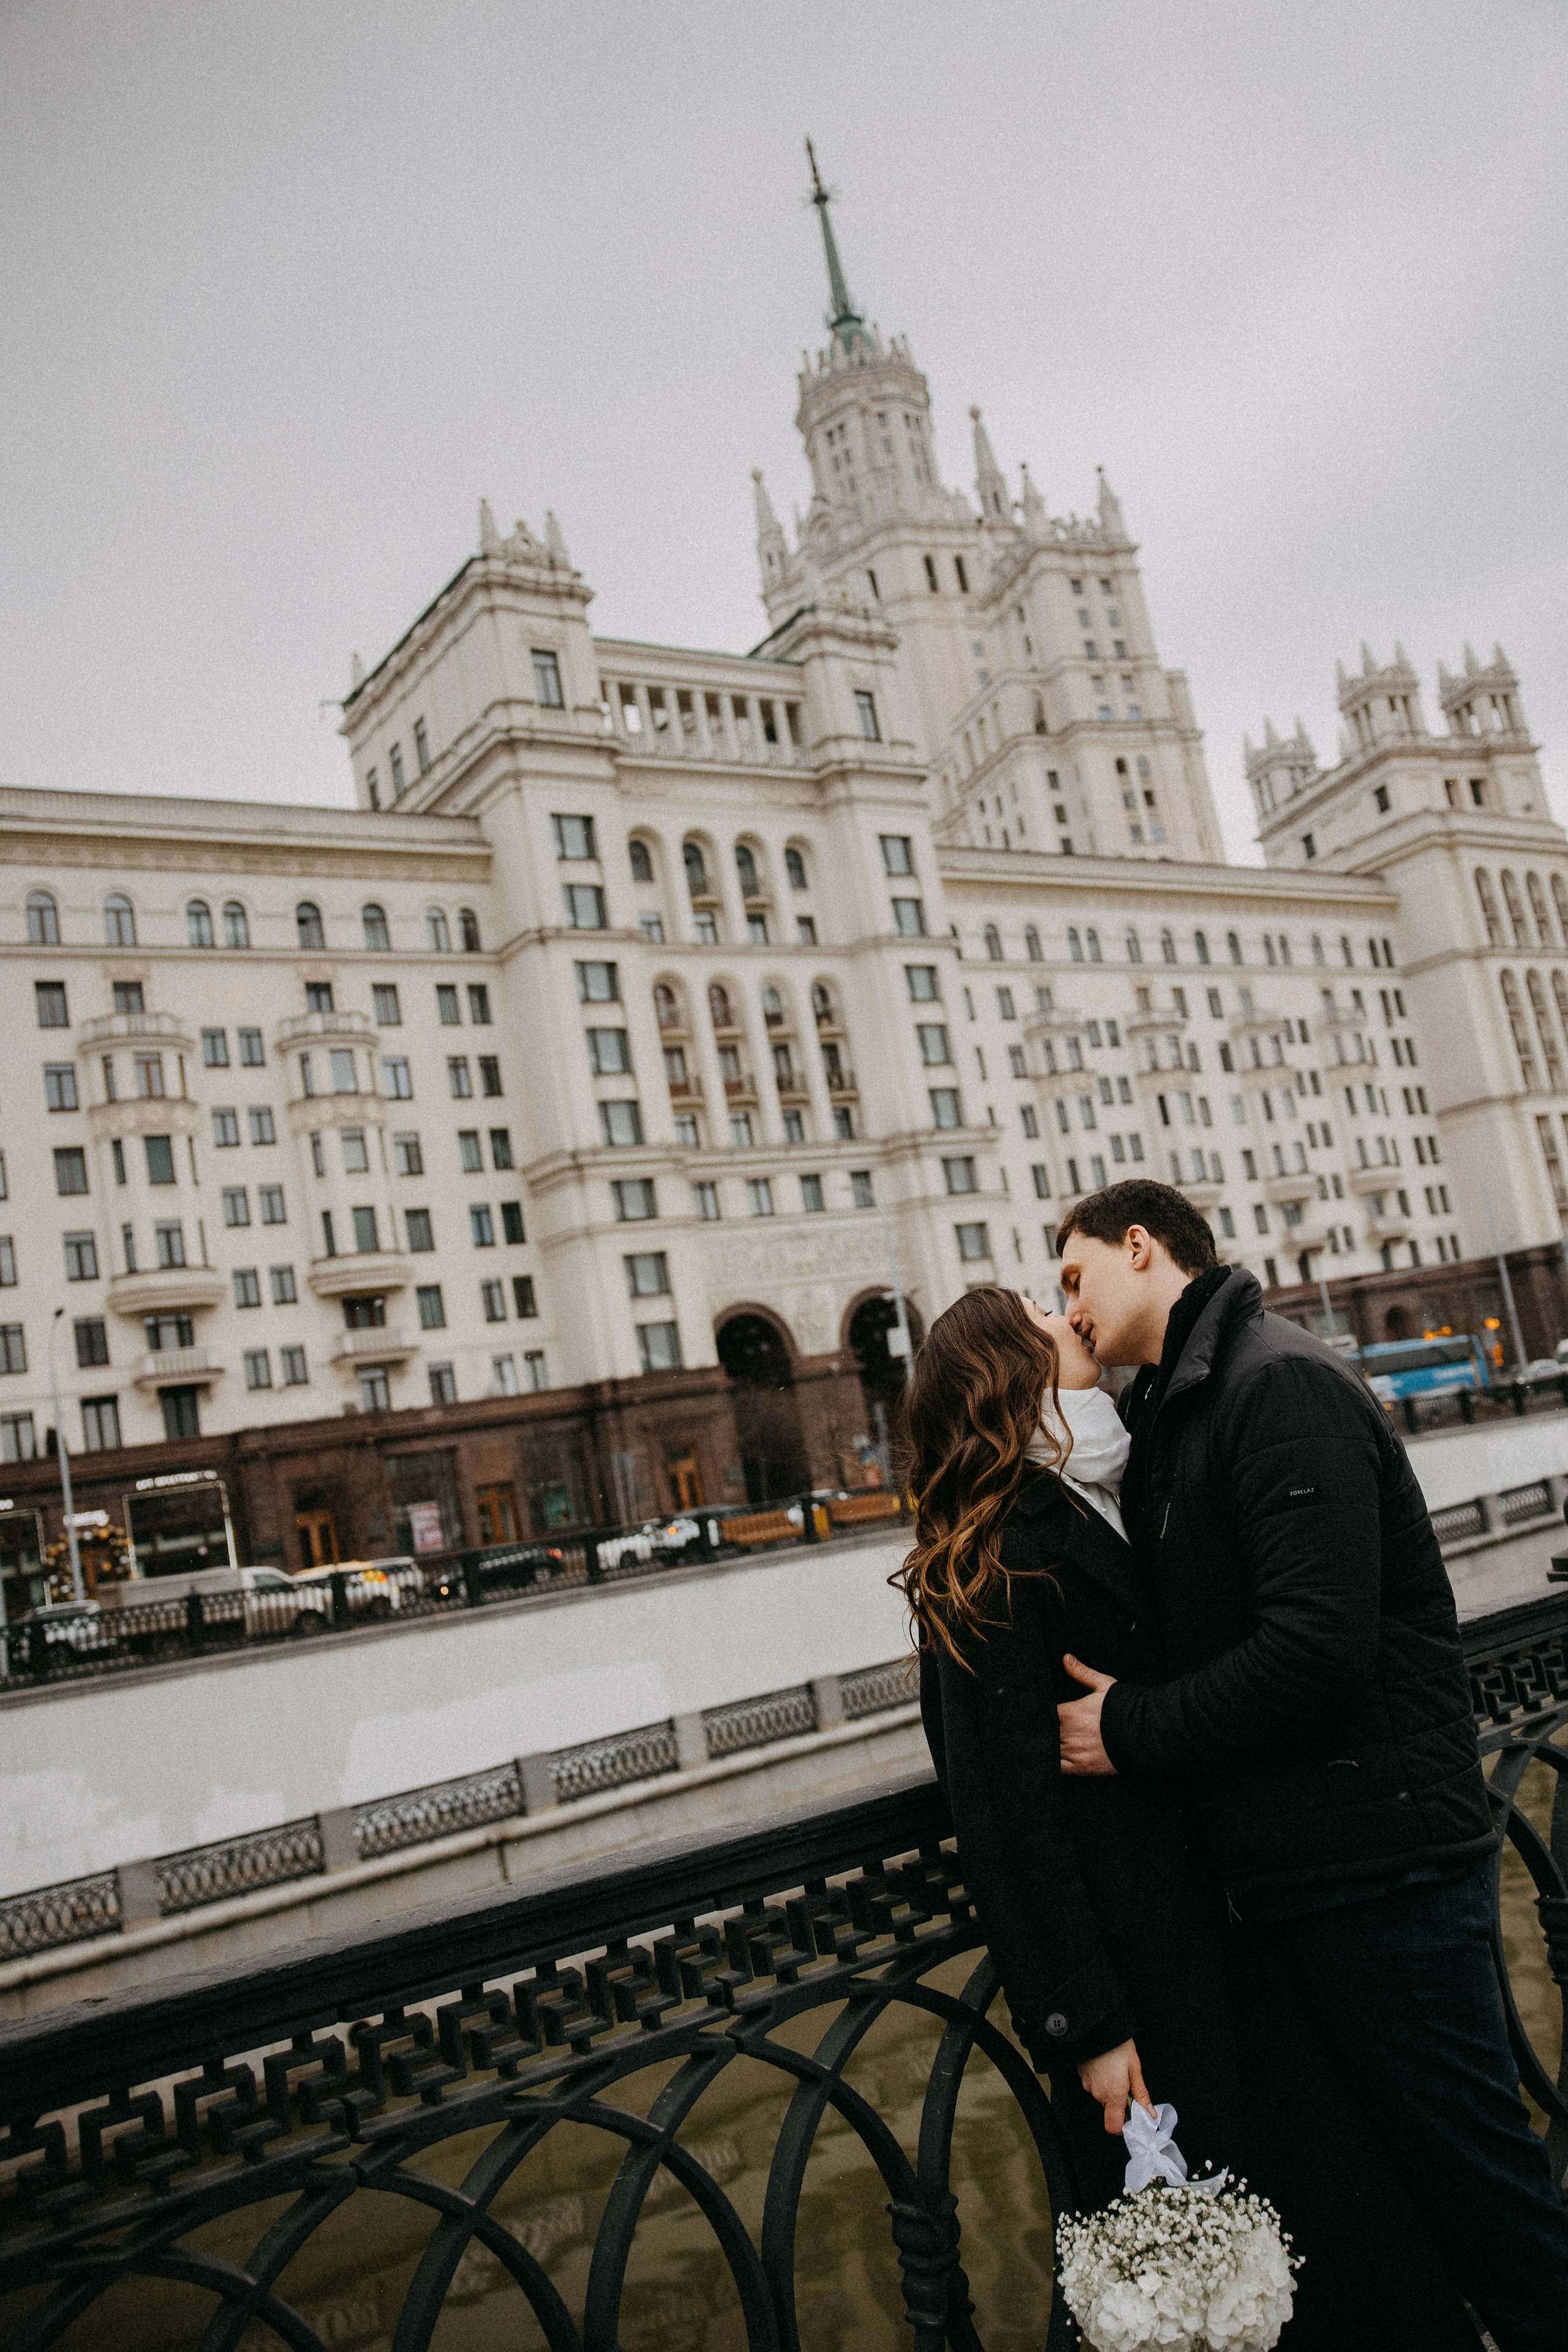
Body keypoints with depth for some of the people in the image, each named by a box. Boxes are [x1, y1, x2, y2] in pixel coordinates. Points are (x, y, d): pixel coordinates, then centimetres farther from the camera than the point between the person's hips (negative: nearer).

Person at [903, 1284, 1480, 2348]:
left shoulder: (1096, 1513, 10)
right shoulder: (998, 1556, -18)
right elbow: (1009, 1809, -19)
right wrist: (1086, 2023, -18)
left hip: (1207, 1923, 8)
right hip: (1139, 1969, -8)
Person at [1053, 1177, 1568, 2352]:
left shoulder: (1280, 1381, -15)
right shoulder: (1179, 1414, 15)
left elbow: (1319, 1644, -25)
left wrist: (1133, 1730, -15)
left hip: (1380, 1866, -10)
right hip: (1296, 1869, 10)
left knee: (1474, 2176, 1)